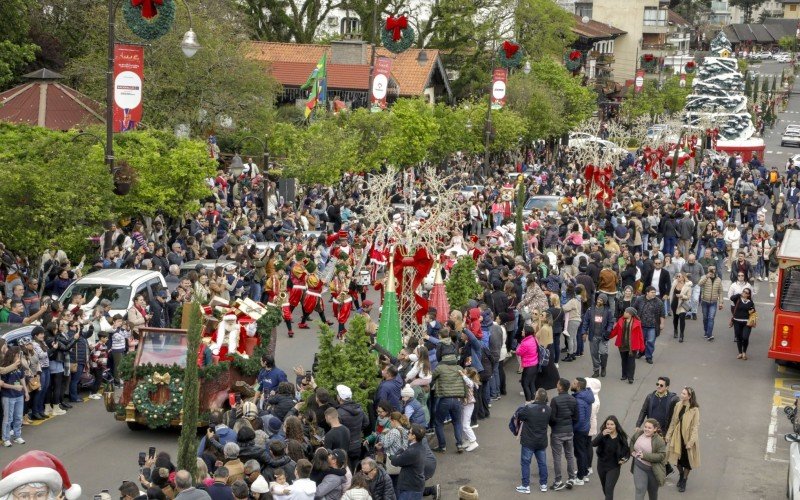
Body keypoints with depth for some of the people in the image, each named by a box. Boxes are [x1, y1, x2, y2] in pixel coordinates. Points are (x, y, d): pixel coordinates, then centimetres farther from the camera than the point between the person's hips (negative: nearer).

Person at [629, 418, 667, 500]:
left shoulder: (659, 440, -19)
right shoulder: (639, 433, -4)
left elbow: (661, 455, -24)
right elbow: (632, 440, 18)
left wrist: (645, 456, -30)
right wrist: (632, 451, 2)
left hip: (653, 469, -2)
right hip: (639, 466, 2)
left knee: (652, 492, 19)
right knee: (640, 490, -8)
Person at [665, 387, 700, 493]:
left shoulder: (694, 410, -19)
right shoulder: (678, 406, -3)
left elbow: (695, 427, -16)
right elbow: (673, 422, 7)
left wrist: (691, 442, -18)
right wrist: (668, 435, 7)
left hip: (687, 438, -4)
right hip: (677, 437, 5)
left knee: (687, 461, 11)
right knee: (677, 458, 16)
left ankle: (684, 481, 30)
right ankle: (681, 475, 43)